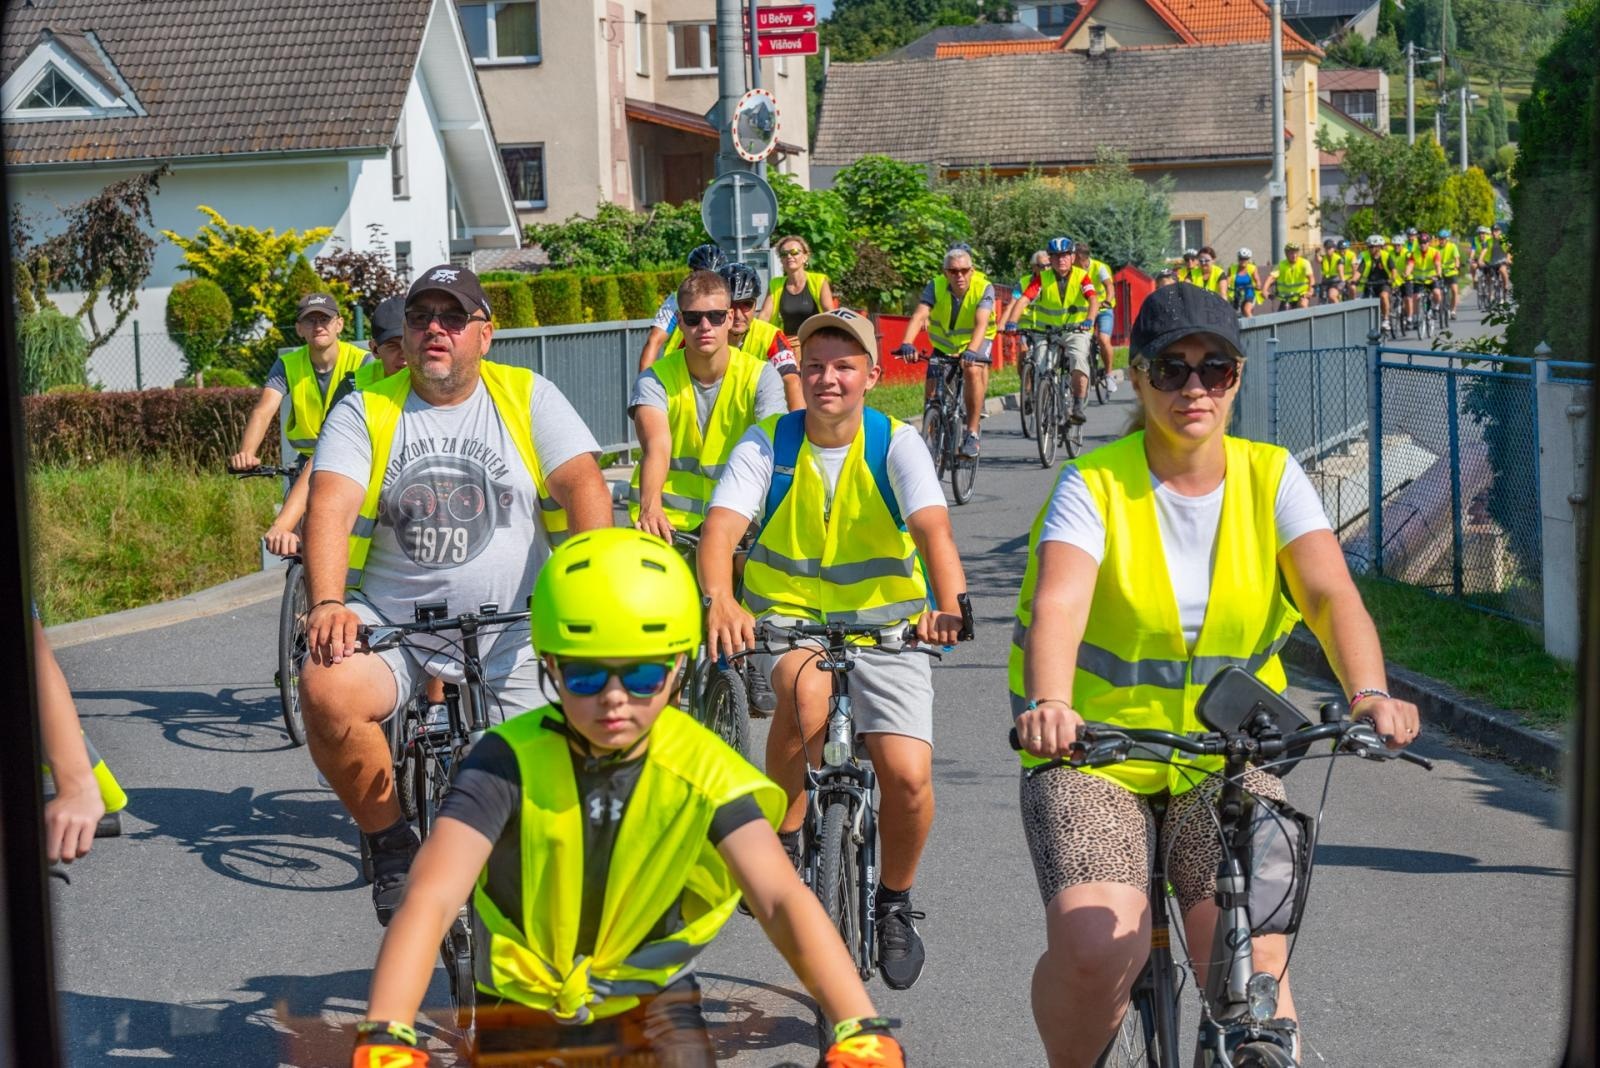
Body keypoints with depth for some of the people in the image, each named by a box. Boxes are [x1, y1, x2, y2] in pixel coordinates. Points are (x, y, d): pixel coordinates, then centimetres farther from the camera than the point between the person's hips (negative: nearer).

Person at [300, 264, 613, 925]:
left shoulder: (528, 398, 4)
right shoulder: (364, 411, 3)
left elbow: (584, 487, -8)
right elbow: (330, 507, -12)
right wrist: (328, 603, -30)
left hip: (510, 639, 0)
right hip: (390, 623, 0)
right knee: (326, 690, -31)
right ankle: (390, 843, -8)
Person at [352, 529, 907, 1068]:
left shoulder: (703, 770, -20)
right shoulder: (510, 760, -24)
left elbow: (785, 900, -30)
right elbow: (431, 900, -34)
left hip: (649, 1004, 0)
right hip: (522, 1009, 0)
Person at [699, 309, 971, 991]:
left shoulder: (896, 444, -8)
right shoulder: (768, 443, -6)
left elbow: (933, 529, -24)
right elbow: (721, 526, -21)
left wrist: (949, 604, -45)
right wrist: (719, 601, -43)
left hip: (885, 624, 0)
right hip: (787, 615, 0)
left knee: (908, 778, -16)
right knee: (806, 688, -36)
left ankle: (894, 902, 14)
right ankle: (781, 838, -13)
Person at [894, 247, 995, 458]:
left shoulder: (984, 288, -25)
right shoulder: (936, 286, -21)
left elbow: (981, 323, -39)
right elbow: (920, 316, -34)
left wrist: (971, 351, -57)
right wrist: (907, 344, -52)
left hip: (975, 343, -3)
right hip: (944, 344, 3)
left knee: (973, 370, -33)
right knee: (931, 392, -9)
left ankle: (972, 434, -25)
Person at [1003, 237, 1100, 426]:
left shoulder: (1081, 276, -9)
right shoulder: (1042, 278, -8)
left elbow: (1094, 299, -24)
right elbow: (1023, 300, -19)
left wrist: (1089, 321, -44)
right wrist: (1011, 322, -36)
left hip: (1076, 331, -1)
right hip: (1046, 331, 2)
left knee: (1079, 360, -28)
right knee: (1040, 368, -18)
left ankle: (1078, 406, -20)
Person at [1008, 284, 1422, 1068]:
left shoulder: (1271, 477, -1)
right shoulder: (1095, 483, -8)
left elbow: (1330, 593, -15)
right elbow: (1058, 603, -25)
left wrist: (1369, 692, -35)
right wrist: (1049, 704, -46)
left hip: (1227, 759, 2)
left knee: (1251, 960, -17)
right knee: (1095, 949, -22)